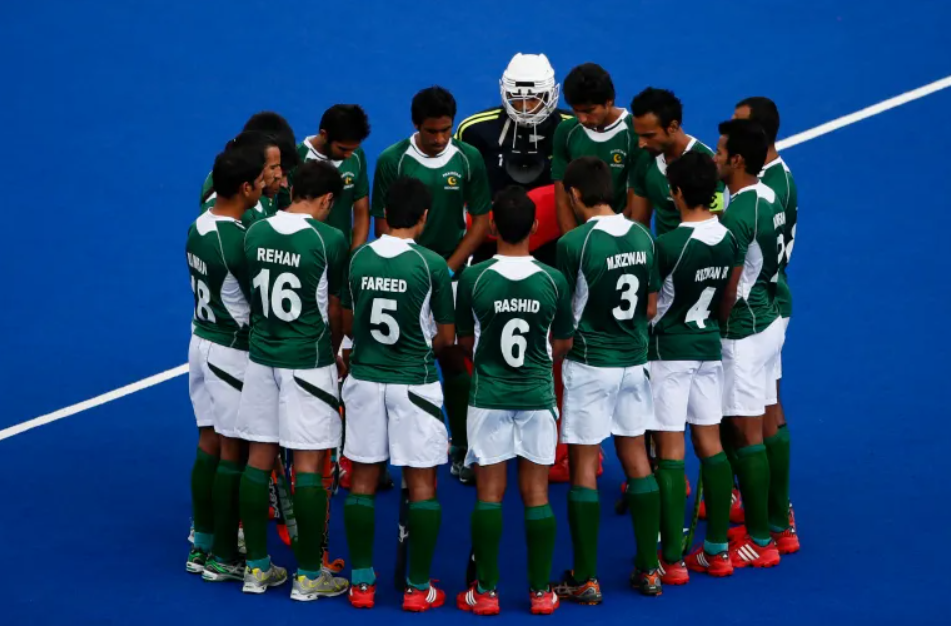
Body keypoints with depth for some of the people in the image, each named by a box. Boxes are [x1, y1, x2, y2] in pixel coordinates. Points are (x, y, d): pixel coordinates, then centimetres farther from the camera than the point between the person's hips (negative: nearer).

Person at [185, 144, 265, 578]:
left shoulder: (198, 228, 1)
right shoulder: (240, 241, -24)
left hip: (202, 340, 8)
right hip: (233, 351, -8)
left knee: (208, 444, 15)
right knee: (233, 452, 2)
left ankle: (202, 546, 23)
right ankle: (223, 557, 9)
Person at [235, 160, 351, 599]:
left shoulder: (255, 233, 2)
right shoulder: (330, 240, -12)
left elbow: (255, 297, 11)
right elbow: (336, 312, -1)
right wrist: (333, 350, 17)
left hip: (262, 357, 5)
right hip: (309, 361, -5)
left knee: (259, 458, 10)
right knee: (308, 465, 0)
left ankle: (257, 567, 17)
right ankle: (308, 575, 5)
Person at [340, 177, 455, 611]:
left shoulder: (358, 259, -2)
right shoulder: (431, 264, -12)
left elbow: (348, 325, 9)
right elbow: (446, 337, -4)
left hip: (364, 379, 4)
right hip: (413, 384, -4)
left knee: (363, 479, 11)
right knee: (421, 482, 5)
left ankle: (362, 583, 15)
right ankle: (418, 588, 8)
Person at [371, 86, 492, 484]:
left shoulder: (468, 159, -3)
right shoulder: (392, 161, -7)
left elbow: (481, 220, 1)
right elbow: (383, 224, -3)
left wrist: (449, 268, -7)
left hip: (452, 276, 1)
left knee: (455, 362, 3)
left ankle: (461, 449, 13)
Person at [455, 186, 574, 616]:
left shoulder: (473, 278, -11)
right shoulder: (553, 281, -7)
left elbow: (464, 341, 1)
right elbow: (563, 344, 3)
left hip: (488, 397, -1)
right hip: (538, 397, 1)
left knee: (489, 493, 5)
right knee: (536, 494, 6)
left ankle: (485, 592, 8)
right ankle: (541, 592, 10)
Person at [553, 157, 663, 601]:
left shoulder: (573, 244, -17)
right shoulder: (643, 237, -1)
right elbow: (651, 307, 7)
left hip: (589, 364, -5)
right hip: (633, 360, 5)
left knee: (583, 465, 3)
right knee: (636, 457, 15)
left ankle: (585, 580, 7)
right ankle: (648, 570, 20)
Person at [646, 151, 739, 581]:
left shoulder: (668, 246, -20)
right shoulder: (728, 239, -1)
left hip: (669, 351, -6)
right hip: (708, 347, 6)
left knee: (670, 453, -2)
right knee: (710, 445, 12)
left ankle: (672, 560, 0)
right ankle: (717, 550, 17)